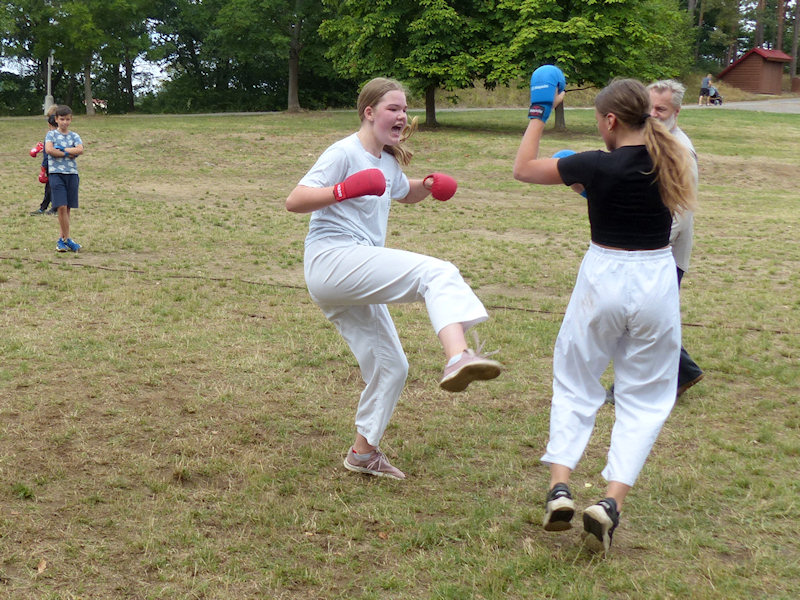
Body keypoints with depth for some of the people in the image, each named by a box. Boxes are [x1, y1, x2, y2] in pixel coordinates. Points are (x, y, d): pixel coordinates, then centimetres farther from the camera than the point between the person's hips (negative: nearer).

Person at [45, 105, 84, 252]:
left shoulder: (74, 136, 12)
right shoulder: (51, 134, 4)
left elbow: (80, 150, -7)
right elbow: (49, 150, -14)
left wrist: (61, 149, -11)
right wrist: (68, 153, -10)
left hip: (72, 174, 3)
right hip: (56, 173, -3)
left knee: (68, 208, 5)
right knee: (61, 207, -11)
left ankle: (62, 239, 13)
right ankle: (67, 239, -6)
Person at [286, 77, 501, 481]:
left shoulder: (387, 161, 18)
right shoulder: (345, 153, -8)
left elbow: (404, 194, 38)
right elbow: (294, 201, -15)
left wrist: (428, 185, 16)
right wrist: (342, 190, -31)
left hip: (354, 280, 10)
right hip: (332, 261, -10)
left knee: (389, 365, 15)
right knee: (438, 274, -28)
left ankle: (363, 452, 27)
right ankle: (458, 357, -52)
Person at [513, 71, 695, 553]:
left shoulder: (597, 167, -13)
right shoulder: (673, 161, -1)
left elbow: (523, 168, 0)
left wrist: (540, 115, 9)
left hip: (604, 279, -3)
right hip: (657, 281, 3)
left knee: (575, 385, 16)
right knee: (644, 397, 11)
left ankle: (560, 489, 4)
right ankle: (612, 503, -1)